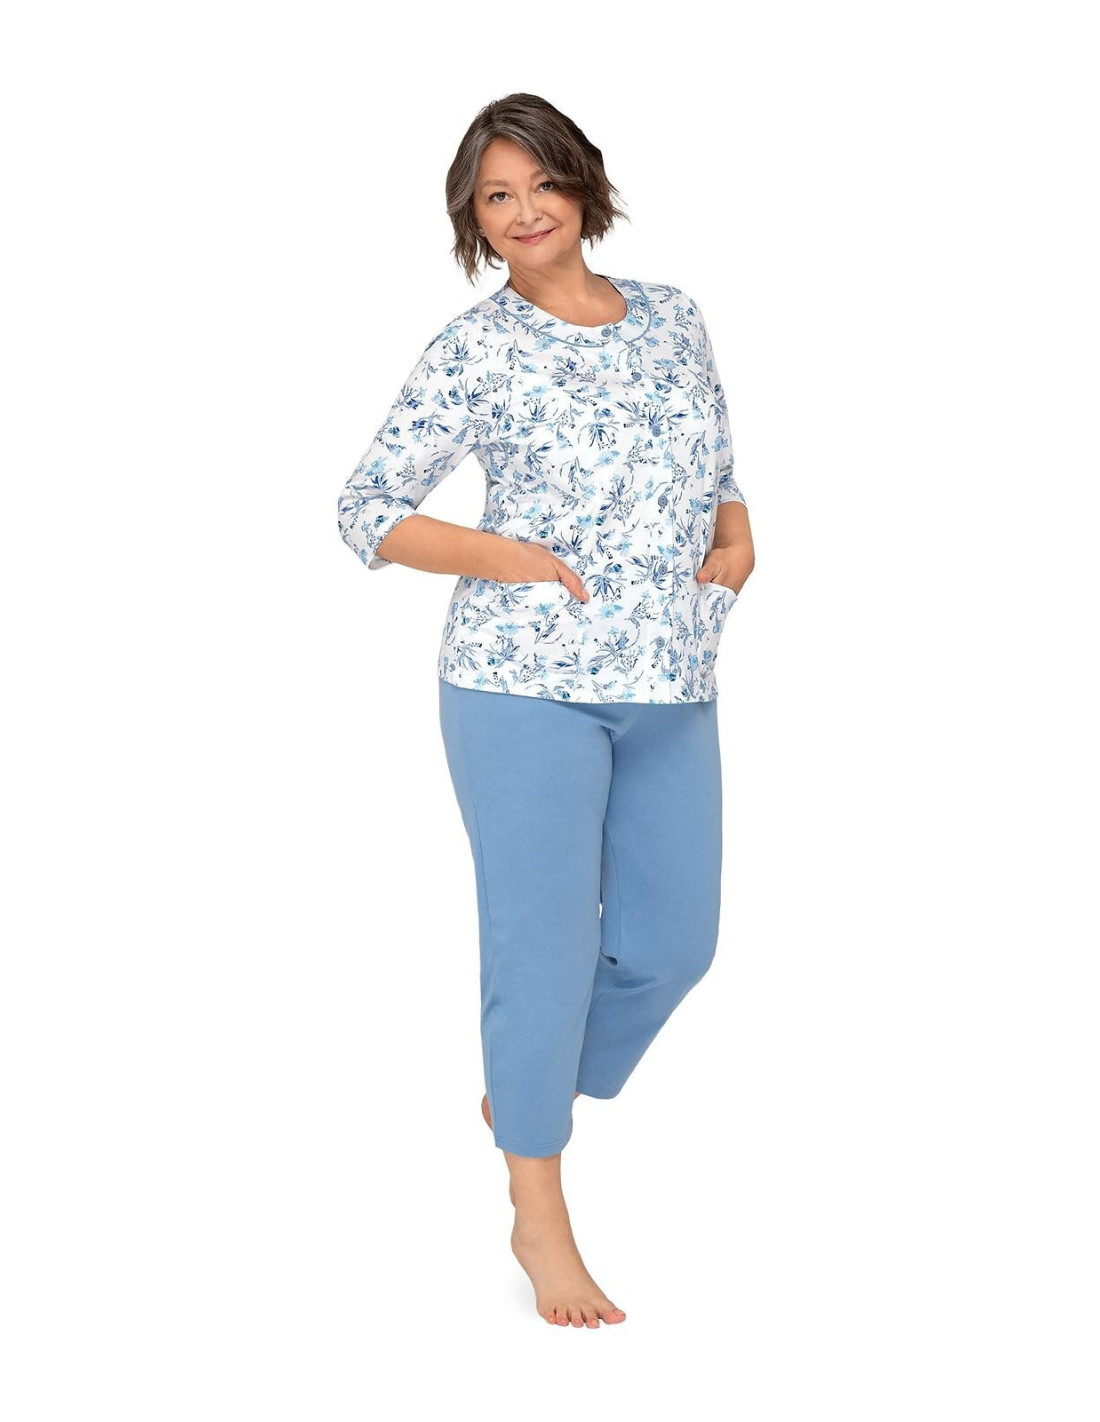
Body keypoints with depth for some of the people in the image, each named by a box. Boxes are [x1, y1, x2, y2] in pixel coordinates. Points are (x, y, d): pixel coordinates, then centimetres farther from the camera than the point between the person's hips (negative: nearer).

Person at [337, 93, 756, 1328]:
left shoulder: (672, 318, 11)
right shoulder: (476, 350, -4)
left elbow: (717, 473, 22)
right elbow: (367, 512, -4)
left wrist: (737, 537, -1)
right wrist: (519, 561, -14)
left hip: (672, 690, 6)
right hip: (526, 682, -5)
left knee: (672, 939, 10)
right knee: (544, 938, -2)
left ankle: (524, 1095, 37)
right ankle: (539, 1219, 13)